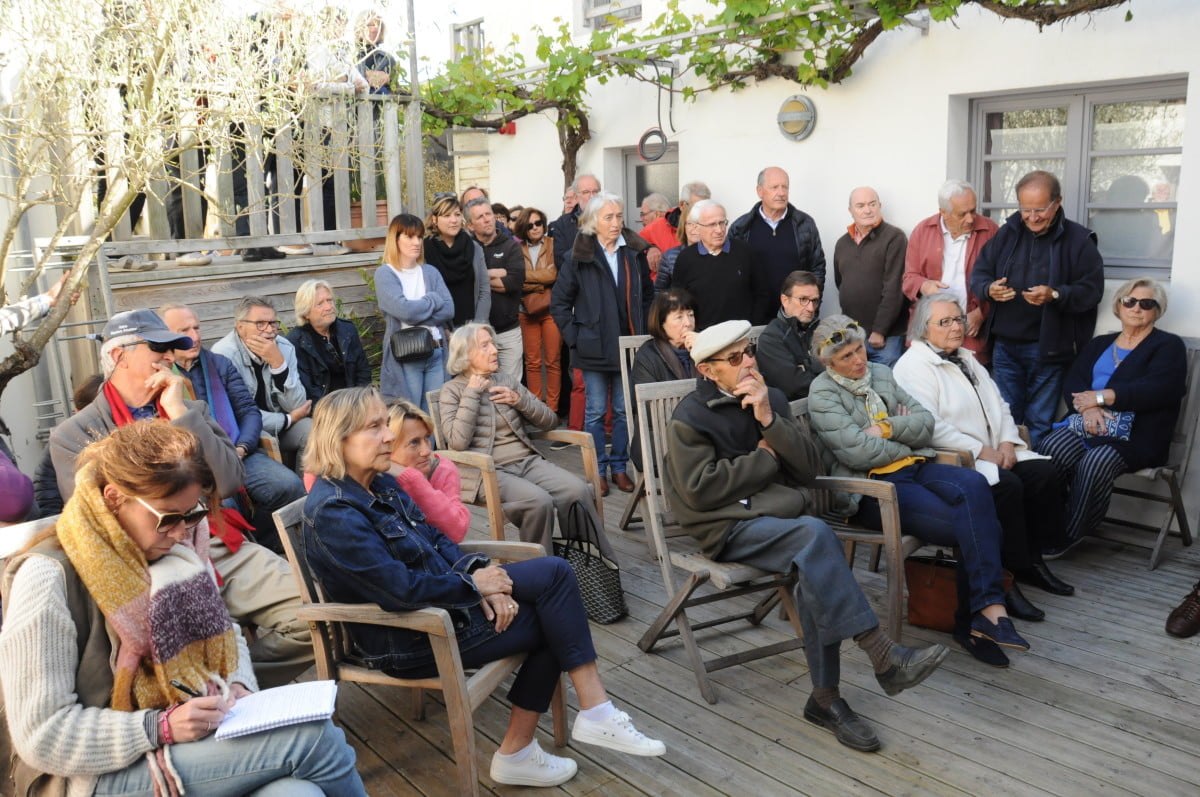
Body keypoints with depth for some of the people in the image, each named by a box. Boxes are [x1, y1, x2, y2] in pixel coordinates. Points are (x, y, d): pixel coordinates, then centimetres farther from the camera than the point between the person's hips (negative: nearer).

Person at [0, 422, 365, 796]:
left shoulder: (179, 547, 4)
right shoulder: (50, 578, -14)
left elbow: (223, 633, 18)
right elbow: (43, 736, -14)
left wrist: (239, 686, -2)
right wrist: (162, 727, -23)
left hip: (199, 732, 5)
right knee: (313, 735, -24)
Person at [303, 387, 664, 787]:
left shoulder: (380, 485, 6)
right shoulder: (332, 514, -23)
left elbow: (436, 539, 10)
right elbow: (401, 589, -27)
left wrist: (478, 573, -7)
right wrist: (473, 585, -15)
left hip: (440, 596, 9)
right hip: (407, 640, -9)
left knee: (555, 572, -5)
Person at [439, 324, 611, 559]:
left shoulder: (506, 381, 16)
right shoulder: (452, 390, 3)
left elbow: (550, 421, 14)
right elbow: (458, 441, -15)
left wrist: (519, 400, -2)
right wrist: (472, 393, -10)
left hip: (528, 461, 5)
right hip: (490, 471, -5)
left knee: (578, 490, -22)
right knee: (539, 501, -32)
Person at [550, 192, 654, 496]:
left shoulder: (634, 252, 4)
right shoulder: (579, 256, -5)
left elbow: (647, 294, 16)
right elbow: (559, 302, 0)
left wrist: (643, 330, 8)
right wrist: (575, 336, -5)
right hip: (595, 348, -3)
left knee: (625, 410, 9)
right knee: (595, 411, 5)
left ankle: (619, 466, 21)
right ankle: (598, 470, 16)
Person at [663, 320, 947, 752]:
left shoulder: (771, 398, 13)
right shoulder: (690, 417, -1)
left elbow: (809, 470, 4)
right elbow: (700, 489, -12)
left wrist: (769, 420, -10)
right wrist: (765, 457, -5)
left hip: (779, 511, 5)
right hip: (729, 526, -4)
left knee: (814, 574, -29)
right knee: (815, 533, -33)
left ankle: (825, 698, -17)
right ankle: (884, 657, -32)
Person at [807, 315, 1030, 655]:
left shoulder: (881, 373, 16)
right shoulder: (822, 394, -3)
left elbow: (926, 422, 10)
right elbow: (859, 453, -14)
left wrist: (886, 429, -8)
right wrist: (907, 435, -1)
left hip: (914, 468, 6)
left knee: (973, 484, -27)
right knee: (968, 522, -25)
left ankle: (986, 609, -27)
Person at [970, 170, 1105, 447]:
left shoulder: (1079, 240, -5)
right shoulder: (1007, 233, 6)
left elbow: (1092, 289, -9)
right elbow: (978, 273, 6)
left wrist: (1055, 295, -27)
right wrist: (989, 289, -16)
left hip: (1049, 349, -3)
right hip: (1005, 345, 4)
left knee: (1039, 424, 5)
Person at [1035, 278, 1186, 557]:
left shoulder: (1169, 346, 11)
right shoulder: (1099, 344, 25)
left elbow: (1159, 389, -8)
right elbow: (1072, 382, 11)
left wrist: (1101, 396, -11)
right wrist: (1088, 407, -12)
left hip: (1134, 436, -4)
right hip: (1086, 425, 4)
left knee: (1096, 462, -35)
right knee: (1050, 449, -29)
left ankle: (1070, 534, -22)